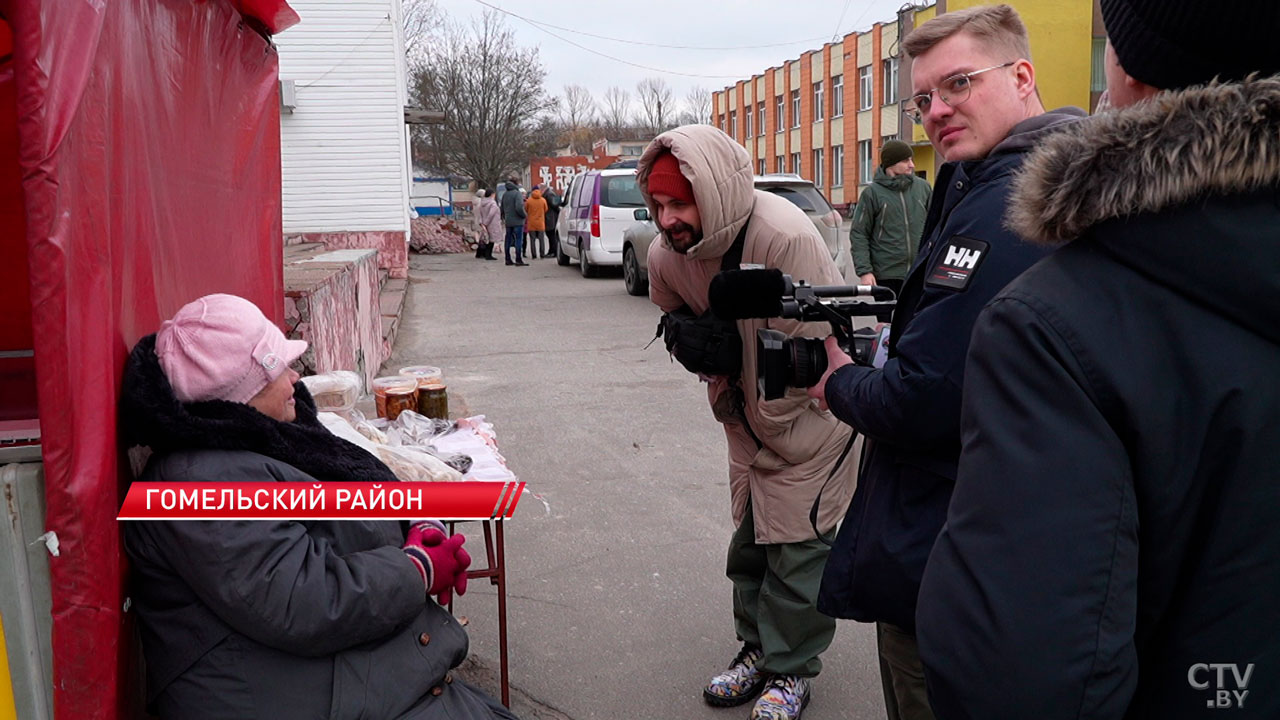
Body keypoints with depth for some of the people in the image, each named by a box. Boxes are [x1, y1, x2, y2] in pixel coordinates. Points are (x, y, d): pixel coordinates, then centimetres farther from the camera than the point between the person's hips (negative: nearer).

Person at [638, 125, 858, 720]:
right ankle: (758, 646, 34)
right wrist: (722, 389, -1)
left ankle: (791, 669, 18)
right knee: (749, 532, 16)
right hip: (746, 415, 7)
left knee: (796, 541, -1)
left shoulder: (785, 238, -32)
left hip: (808, 410, -6)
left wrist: (767, 431, -16)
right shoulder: (665, 254, -11)